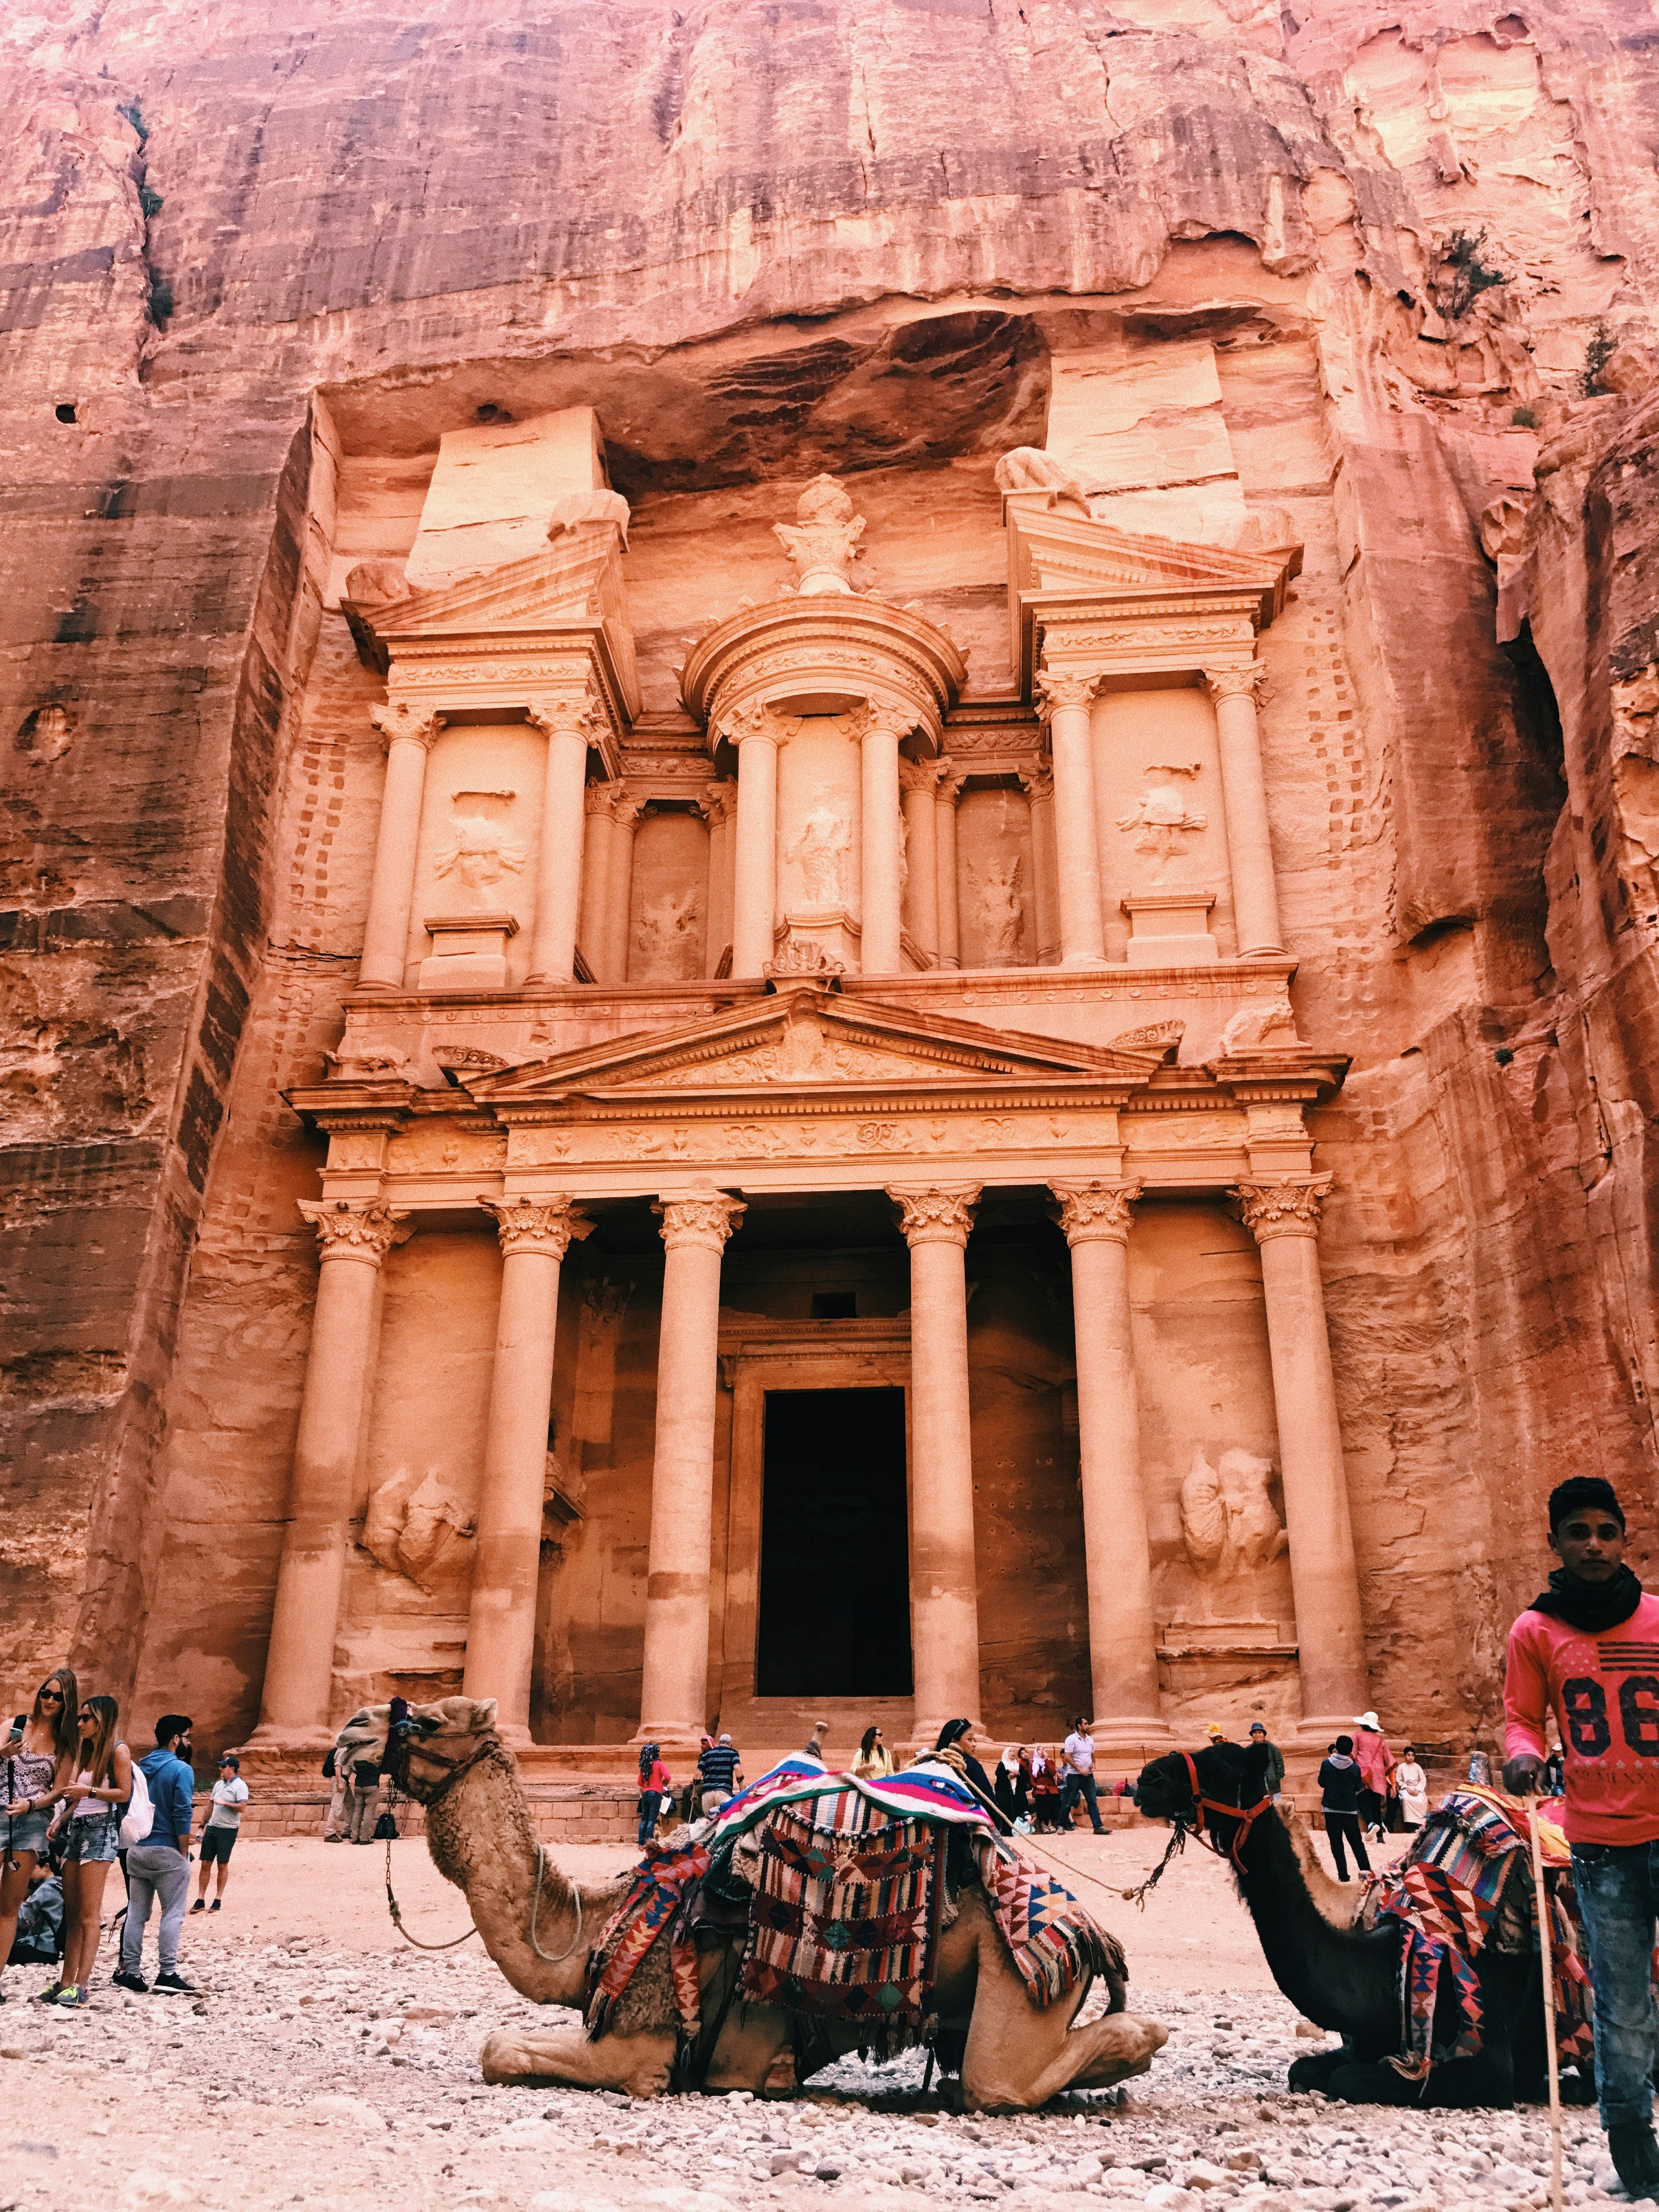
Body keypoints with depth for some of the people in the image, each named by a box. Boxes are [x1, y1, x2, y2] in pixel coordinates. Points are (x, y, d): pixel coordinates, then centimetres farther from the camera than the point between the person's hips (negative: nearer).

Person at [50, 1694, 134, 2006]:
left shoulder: (117, 1750, -4)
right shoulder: (84, 1752, 19)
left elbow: (123, 1793, -10)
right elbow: (76, 1798, 20)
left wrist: (89, 1791, -17)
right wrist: (57, 1822, 7)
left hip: (100, 1830, -8)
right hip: (76, 1829, 8)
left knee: (88, 1915, -9)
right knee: (72, 1914, 6)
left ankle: (81, 1986, -10)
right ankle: (65, 1982, 8)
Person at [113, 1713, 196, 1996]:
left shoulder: (140, 1768, 11)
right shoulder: (181, 1770, -12)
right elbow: (182, 1816, -16)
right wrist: (185, 1853, -8)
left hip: (137, 1850, 7)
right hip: (167, 1851, -7)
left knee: (136, 1912, 12)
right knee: (172, 1913, -2)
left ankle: (130, 1971, 13)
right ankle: (167, 1974, -5)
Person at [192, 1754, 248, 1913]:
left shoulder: (240, 1786, -8)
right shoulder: (219, 1784, 14)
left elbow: (241, 1807, -17)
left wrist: (225, 1803, -20)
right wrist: (204, 1824, 18)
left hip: (228, 1830, -6)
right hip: (212, 1828, 6)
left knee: (222, 1865, 0)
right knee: (205, 1864, 3)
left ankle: (218, 1900, 9)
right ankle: (200, 1900, 7)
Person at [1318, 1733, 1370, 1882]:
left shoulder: (1327, 1764, -8)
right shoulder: (1355, 1768, -7)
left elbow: (1321, 1783, 3)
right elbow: (1358, 1789, 5)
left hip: (1331, 1809, -1)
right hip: (1350, 1809, 1)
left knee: (1336, 1843, 4)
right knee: (1356, 1841, 14)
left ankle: (1343, 1875, 0)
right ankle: (1365, 1868, 3)